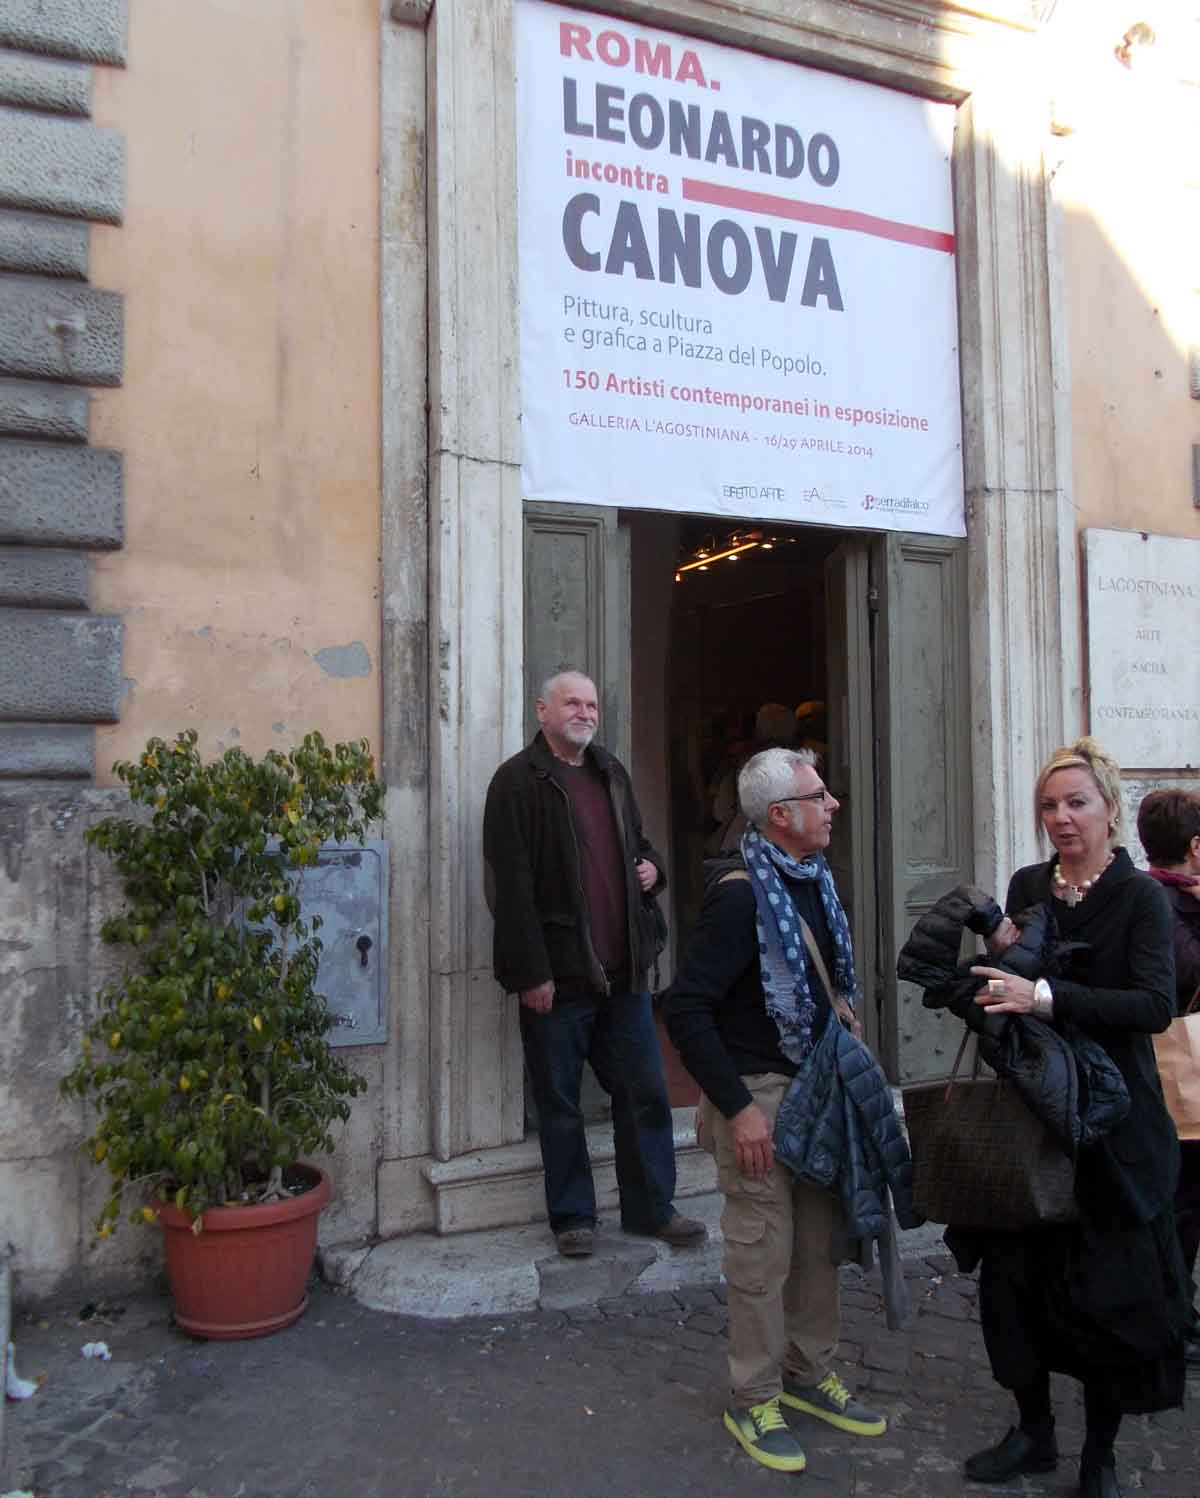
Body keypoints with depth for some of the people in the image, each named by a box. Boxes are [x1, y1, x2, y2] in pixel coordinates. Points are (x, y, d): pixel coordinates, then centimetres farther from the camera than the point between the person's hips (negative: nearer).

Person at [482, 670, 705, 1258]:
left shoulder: (611, 773, 13)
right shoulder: (518, 781, -9)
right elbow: (511, 887, -14)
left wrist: (651, 866, 5)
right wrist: (530, 973, -17)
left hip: (623, 970, 6)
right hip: (557, 976, -6)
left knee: (645, 1093, 12)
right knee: (559, 1103, 8)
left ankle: (652, 1208, 26)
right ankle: (572, 1217, 24)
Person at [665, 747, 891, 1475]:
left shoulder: (813, 879, 5)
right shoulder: (741, 894, -20)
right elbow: (685, 1007, -22)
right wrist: (736, 1107, -21)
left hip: (816, 1085, 8)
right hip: (759, 1094, -8)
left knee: (820, 1238, 17)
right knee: (764, 1252, 4)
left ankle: (809, 1373, 35)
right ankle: (754, 1400, 23)